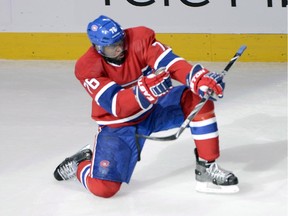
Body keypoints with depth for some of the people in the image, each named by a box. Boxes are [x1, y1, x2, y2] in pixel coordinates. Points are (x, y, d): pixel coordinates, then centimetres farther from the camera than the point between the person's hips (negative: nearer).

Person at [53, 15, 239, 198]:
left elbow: (170, 62, -31)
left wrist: (200, 78, -49)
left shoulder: (140, 39, -19)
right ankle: (79, 164, 19)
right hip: (117, 126, -3)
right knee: (103, 188, -18)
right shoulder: (87, 68, -23)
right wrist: (146, 88, -50)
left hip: (154, 109, 3)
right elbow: (116, 106, -32)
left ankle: (207, 169, -14)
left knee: (198, 97, -23)